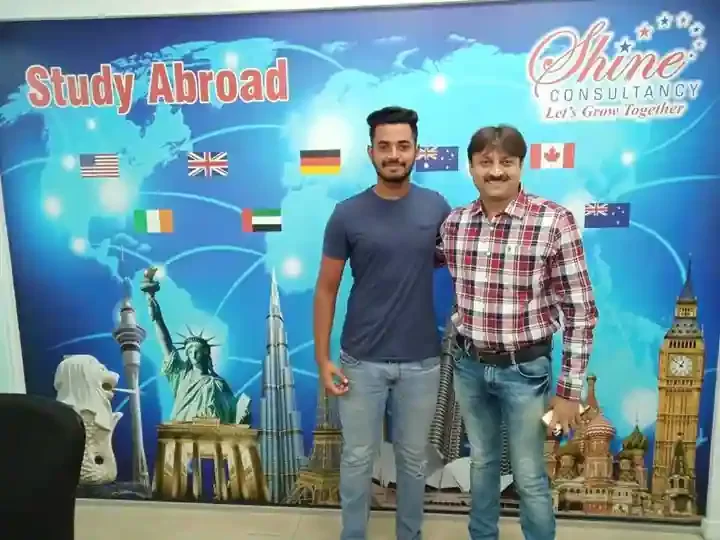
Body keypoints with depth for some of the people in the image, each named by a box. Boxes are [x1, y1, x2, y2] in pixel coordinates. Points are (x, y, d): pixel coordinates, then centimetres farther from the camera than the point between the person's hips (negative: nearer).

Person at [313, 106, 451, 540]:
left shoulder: (436, 207, -2)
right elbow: (326, 290, -3)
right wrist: (323, 359, -6)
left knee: (413, 458, 18)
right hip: (362, 361, -1)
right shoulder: (347, 215, -7)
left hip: (421, 361, 2)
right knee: (358, 458, 13)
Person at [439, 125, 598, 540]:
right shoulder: (454, 222, -3)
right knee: (482, 462, 22)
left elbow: (581, 311, -12)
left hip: (524, 369, -4)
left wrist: (569, 390, -11)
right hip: (470, 366, 4)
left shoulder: (554, 221, -16)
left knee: (530, 477, 12)